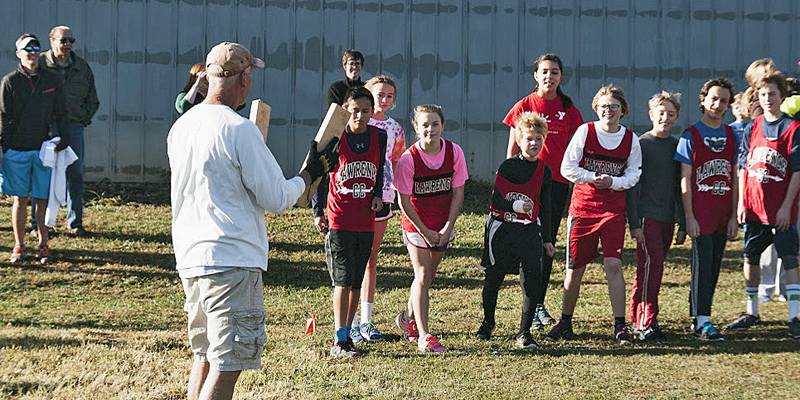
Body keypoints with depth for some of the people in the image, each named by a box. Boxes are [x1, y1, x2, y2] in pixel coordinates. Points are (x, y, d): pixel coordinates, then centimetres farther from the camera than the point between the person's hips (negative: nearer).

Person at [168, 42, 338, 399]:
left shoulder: (180, 127, 9)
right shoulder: (239, 129, -14)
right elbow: (277, 199, -11)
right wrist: (311, 172, 6)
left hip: (189, 261, 8)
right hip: (233, 262, -8)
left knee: (204, 357, 19)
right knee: (227, 365, -5)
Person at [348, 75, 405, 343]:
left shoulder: (395, 129, 10)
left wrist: (394, 185, 10)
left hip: (381, 197, 5)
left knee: (371, 260, 10)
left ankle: (366, 320, 15)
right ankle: (351, 322, 2)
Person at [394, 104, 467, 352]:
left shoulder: (454, 152, -10)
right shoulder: (408, 159, -18)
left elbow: (458, 193, -3)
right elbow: (404, 201, -13)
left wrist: (448, 228, -8)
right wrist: (425, 232, -13)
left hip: (443, 226, 4)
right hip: (416, 224, -4)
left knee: (427, 276, 15)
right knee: (423, 276, -11)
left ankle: (408, 318, 38)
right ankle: (423, 336, -11)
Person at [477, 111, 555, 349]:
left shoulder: (544, 171, 6)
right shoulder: (508, 166, -5)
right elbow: (497, 200, -10)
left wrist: (547, 239, 15)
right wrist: (515, 206, -29)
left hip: (529, 231, 2)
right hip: (501, 229, -2)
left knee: (532, 280, -11)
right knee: (493, 278, 9)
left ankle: (524, 333, -1)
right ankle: (488, 322, 34)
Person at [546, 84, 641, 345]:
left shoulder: (631, 139, 3)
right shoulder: (585, 132, -1)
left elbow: (633, 174, 6)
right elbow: (567, 168, -2)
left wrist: (613, 182, -13)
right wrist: (593, 178, -16)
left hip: (614, 210, 0)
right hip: (582, 207, 0)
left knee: (613, 265, -12)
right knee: (575, 268, 4)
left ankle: (620, 326, -7)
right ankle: (565, 322, 21)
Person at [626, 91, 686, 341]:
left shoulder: (677, 147, 13)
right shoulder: (641, 144, -4)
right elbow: (632, 186, -7)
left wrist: (683, 224, 14)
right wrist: (634, 222, -12)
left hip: (667, 217, 6)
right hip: (646, 215, -6)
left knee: (652, 267, 8)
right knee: (651, 264, -14)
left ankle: (637, 318, 16)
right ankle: (647, 323, -16)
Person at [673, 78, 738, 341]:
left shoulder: (731, 136, 12)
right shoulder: (691, 135, -2)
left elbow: (733, 178, 13)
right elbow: (685, 179, -5)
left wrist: (734, 216, 8)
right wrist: (689, 217, -11)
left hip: (722, 215, 5)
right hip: (700, 213, -5)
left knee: (713, 267, 8)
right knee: (703, 265, -9)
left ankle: (696, 317, 17)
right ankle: (703, 322, -10)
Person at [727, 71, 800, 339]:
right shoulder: (752, 129, 8)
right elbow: (743, 168, 11)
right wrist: (741, 202, 4)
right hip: (754, 207, 5)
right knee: (750, 259, 12)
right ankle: (751, 313, 25)